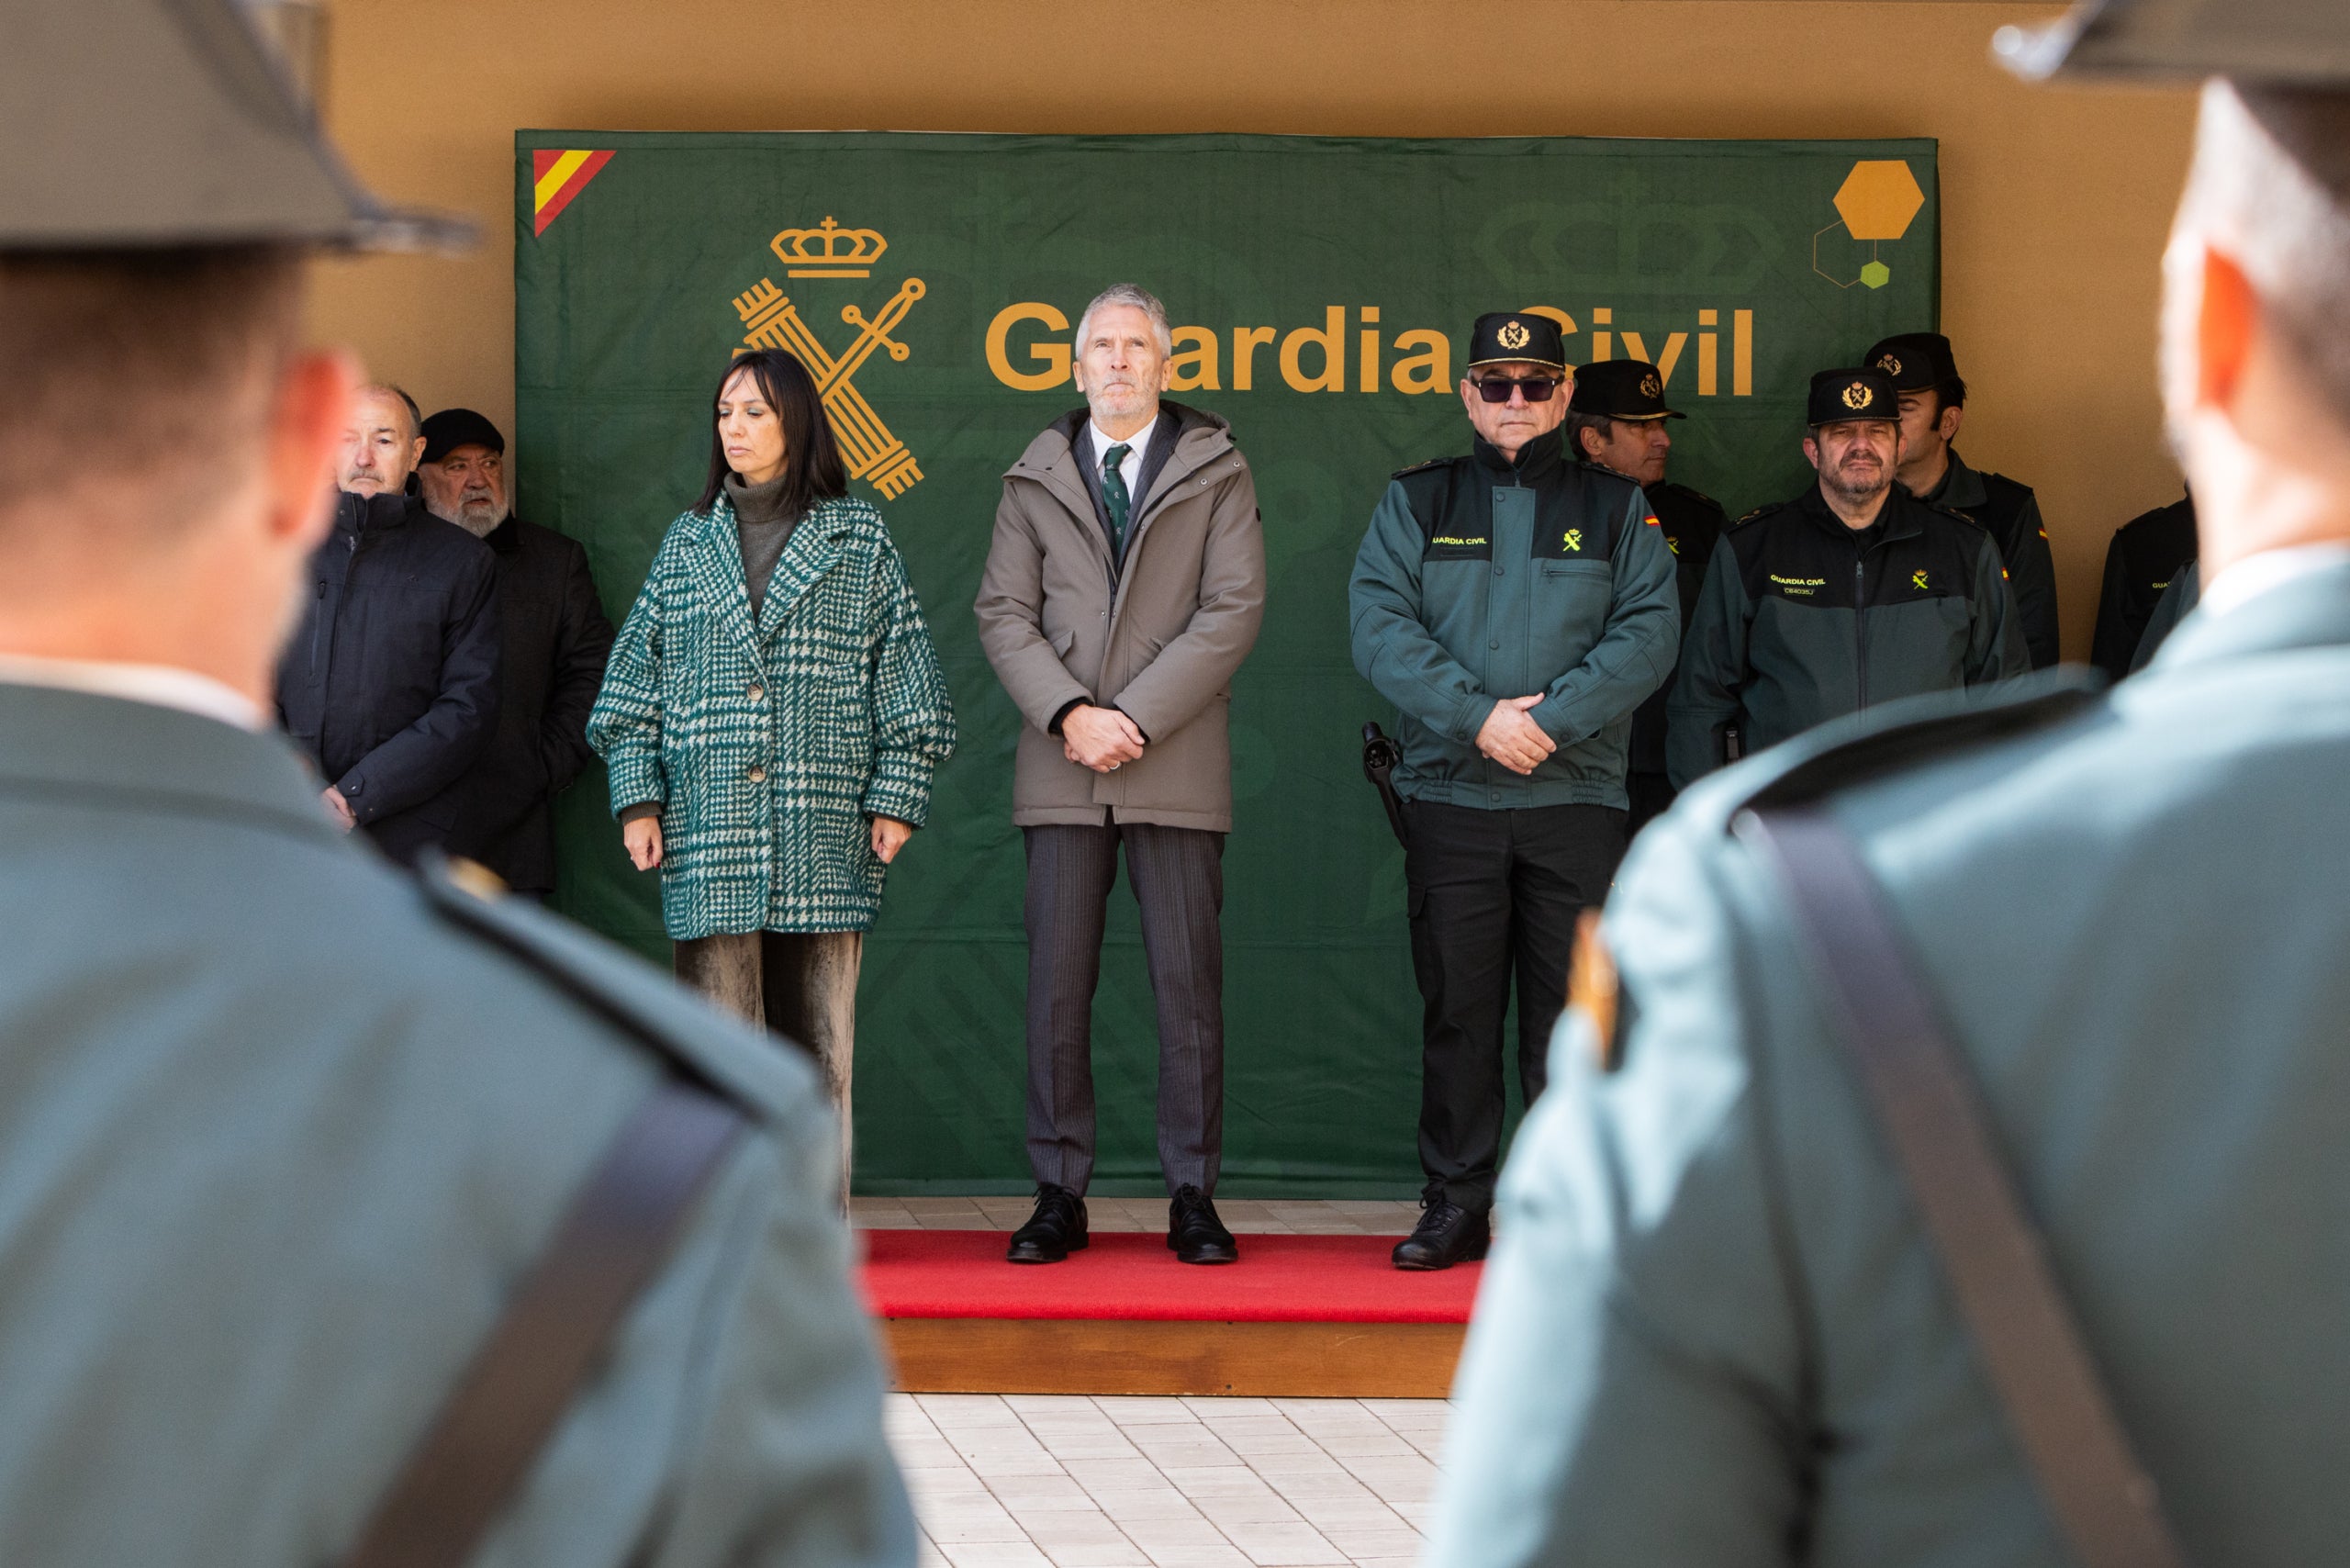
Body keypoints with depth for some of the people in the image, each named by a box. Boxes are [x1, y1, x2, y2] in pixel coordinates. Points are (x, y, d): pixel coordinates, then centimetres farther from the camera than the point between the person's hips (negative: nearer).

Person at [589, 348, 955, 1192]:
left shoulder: (859, 537, 8)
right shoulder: (689, 542, 14)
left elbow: (904, 670, 6)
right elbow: (636, 673, 12)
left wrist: (896, 795, -1)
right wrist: (636, 795, 3)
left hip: (823, 825, -1)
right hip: (709, 824, 1)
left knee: (820, 1028, 0)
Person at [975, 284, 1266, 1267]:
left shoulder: (1216, 473, 6)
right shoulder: (1034, 480, 13)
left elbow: (1233, 612, -3)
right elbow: (1004, 613, 6)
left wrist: (1134, 717, -11)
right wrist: (1071, 715, -10)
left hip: (1178, 767, -1)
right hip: (1062, 770, 2)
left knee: (1189, 986, -1)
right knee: (1057, 988, 1)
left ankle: (1192, 1197, 5)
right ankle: (1059, 1195, 7)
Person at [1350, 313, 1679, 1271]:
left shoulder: (1616, 508, 10)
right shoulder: (1416, 502, 10)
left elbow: (1649, 630, -1)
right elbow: (1379, 626, -2)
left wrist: (1552, 719, -14)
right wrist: (1478, 715, -15)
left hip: (1577, 797, 0)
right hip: (1448, 798, 0)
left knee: (1570, 1011, 0)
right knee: (1456, 1006, 3)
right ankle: (1456, 1204, 10)